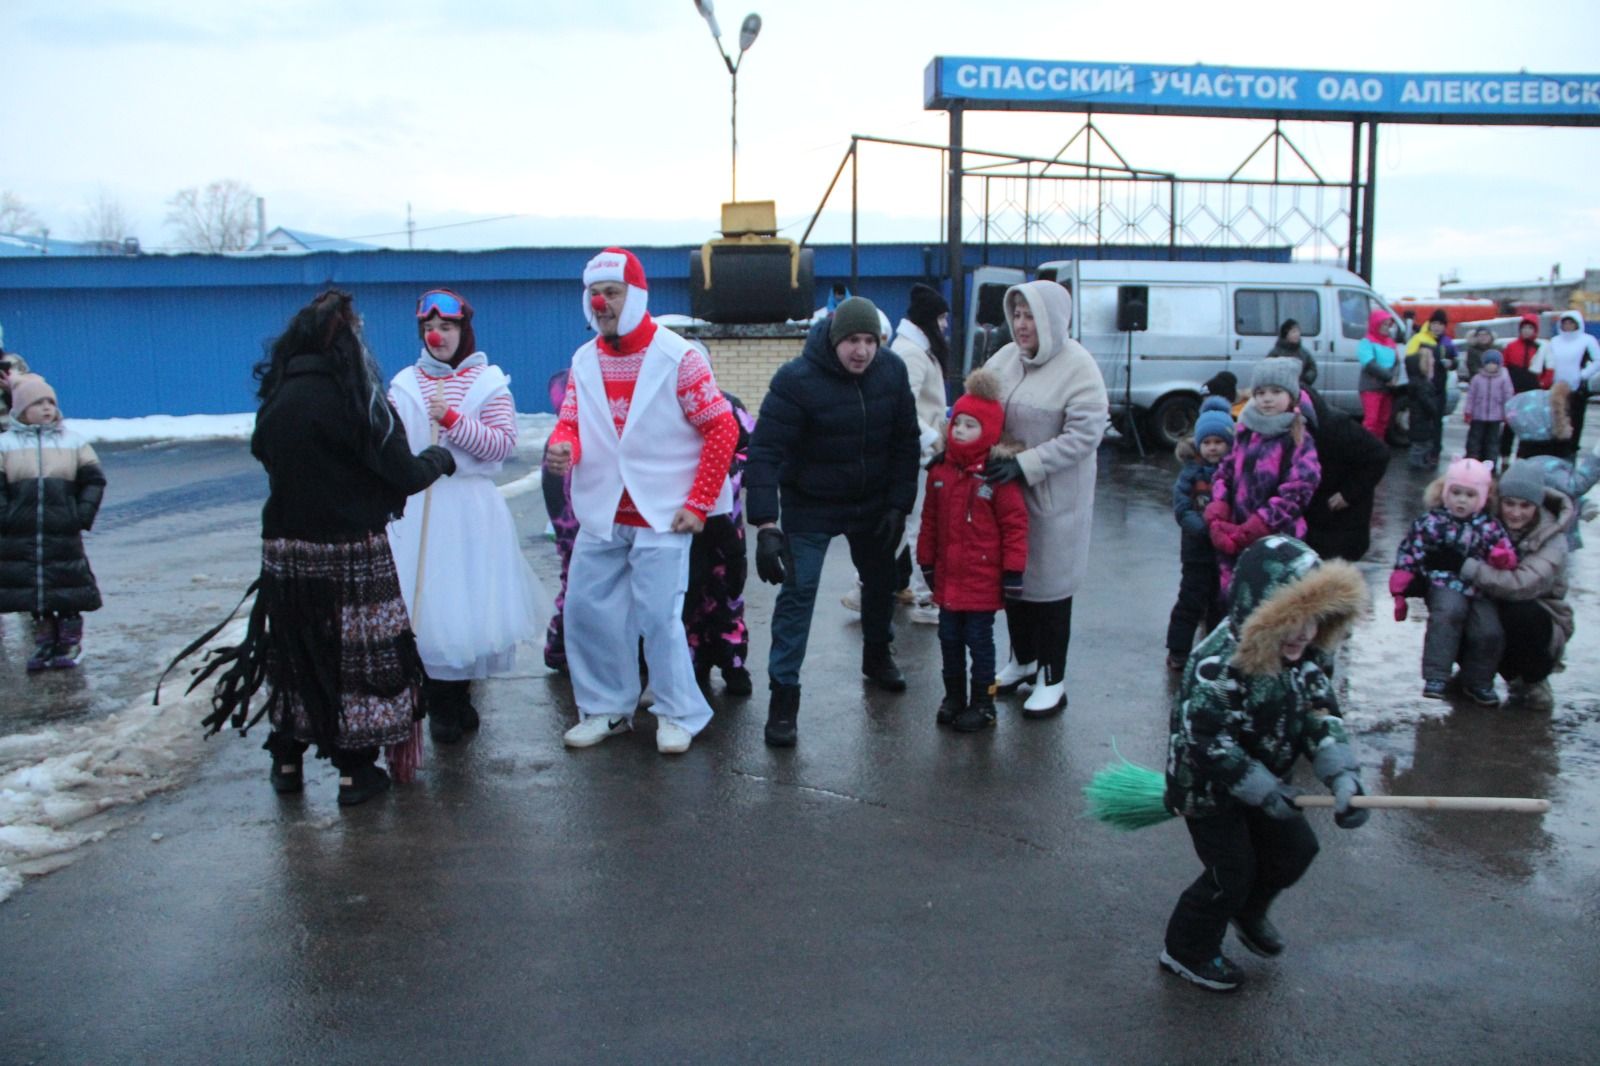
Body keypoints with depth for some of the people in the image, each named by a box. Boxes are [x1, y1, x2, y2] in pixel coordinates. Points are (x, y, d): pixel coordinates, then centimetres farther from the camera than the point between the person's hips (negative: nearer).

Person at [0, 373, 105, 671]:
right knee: (32, 591, 7)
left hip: (63, 533, 0)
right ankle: (44, 643, 19)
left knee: (68, 594, 2)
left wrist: (83, 515, -2)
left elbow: (94, 479, 6)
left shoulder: (73, 441, 6)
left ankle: (69, 644, 13)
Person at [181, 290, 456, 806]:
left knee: (294, 648, 16)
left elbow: (264, 454, 13)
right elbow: (403, 474, -13)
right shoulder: (351, 397, -15)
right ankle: (355, 771, 12)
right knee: (357, 651, 6)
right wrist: (440, 458, 5)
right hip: (351, 551, -5)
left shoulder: (277, 397, 3)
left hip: (285, 547, 6)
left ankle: (287, 760, 27)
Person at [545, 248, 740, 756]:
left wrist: (698, 503, -12)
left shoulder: (677, 357, -9)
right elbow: (571, 422, 8)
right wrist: (563, 446, -18)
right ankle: (606, 708, 25)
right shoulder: (584, 361, 7)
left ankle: (678, 713, 14)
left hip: (662, 516, -5)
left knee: (659, 616, -6)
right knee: (585, 610, 7)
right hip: (601, 516, 5)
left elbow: (723, 429, -8)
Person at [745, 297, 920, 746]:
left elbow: (905, 443, -4)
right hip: (809, 507, -4)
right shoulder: (796, 380, -24)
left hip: (872, 504, 5)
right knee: (797, 594, -9)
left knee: (880, 581, 20)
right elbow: (764, 452, -28)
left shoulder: (892, 373, -11)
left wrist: (898, 506, -10)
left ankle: (877, 655, 46)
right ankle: (783, 693, 0)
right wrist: (766, 525, -36)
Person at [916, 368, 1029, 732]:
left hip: (983, 580, -5)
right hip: (948, 576, 5)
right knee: (949, 639, 15)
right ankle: (954, 696, 31)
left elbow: (1015, 524, -12)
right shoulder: (940, 469, 2)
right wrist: (926, 562, 13)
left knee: (979, 641, 5)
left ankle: (982, 703, 20)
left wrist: (1013, 572, -12)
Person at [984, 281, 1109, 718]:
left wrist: (1024, 464, -26)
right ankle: (1022, 659, 37)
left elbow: (1084, 435, -21)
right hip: (1006, 489, 6)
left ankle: (1052, 679, 19)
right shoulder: (1006, 357, 3)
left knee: (1049, 582, 4)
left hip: (1053, 497, -6)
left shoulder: (1078, 368, -16)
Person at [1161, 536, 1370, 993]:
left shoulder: (1305, 656, -10)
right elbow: (1211, 747, -32)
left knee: (1295, 850, 16)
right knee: (1232, 872, 2)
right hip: (1207, 785, -8)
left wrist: (1343, 775, -22)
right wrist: (1266, 792, -24)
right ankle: (1186, 951, 25)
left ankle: (1248, 912, 45)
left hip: (1264, 778, 8)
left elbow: (1322, 715, -8)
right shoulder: (1217, 667, -36)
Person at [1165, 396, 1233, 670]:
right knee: (1192, 601, 1)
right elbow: (1181, 509, -10)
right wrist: (1205, 528, -22)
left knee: (1222, 602, 14)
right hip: (1197, 548, -2)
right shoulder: (1192, 472, -6)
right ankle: (1178, 651, 10)